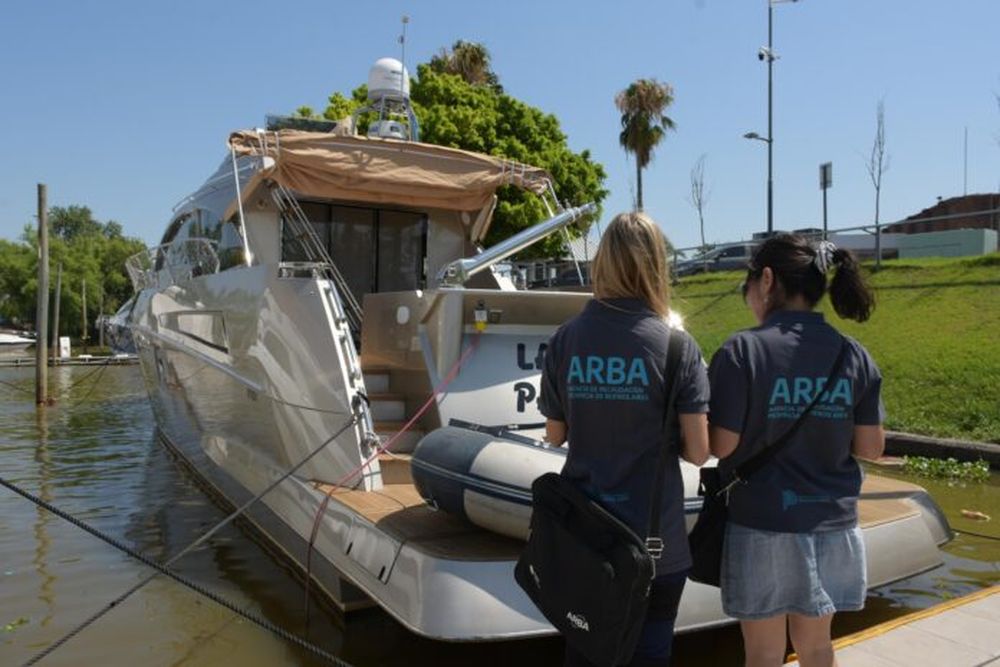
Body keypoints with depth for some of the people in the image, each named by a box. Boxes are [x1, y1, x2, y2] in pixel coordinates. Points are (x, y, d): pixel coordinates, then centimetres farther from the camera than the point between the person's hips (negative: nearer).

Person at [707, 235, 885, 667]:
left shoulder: (742, 351, -15)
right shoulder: (854, 355, -2)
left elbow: (721, 446, -15)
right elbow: (870, 448, 1)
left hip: (762, 525, -4)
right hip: (832, 523, 4)